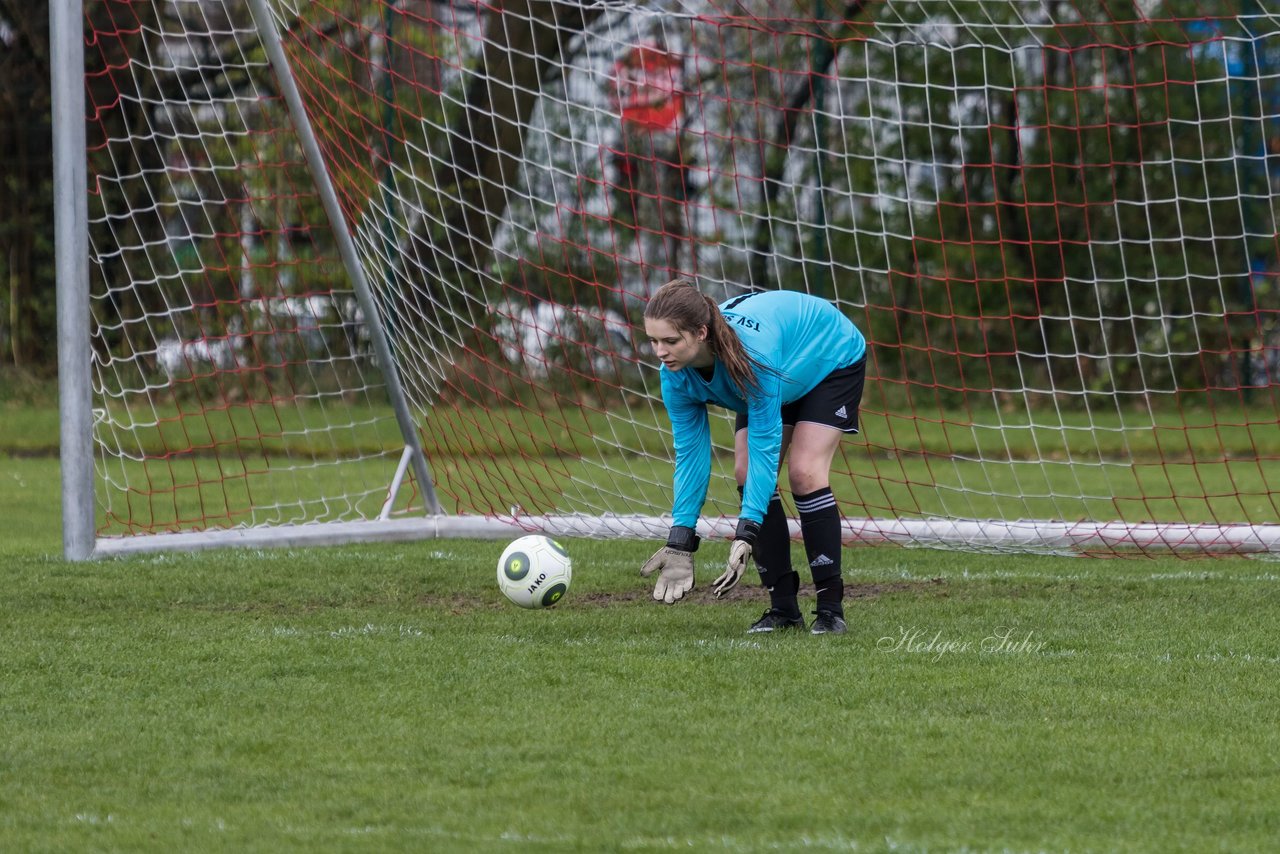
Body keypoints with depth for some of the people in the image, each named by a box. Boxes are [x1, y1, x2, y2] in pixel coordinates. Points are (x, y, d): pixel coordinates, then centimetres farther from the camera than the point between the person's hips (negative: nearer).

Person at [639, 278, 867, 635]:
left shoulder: (752, 349, -45)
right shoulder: (675, 376, -26)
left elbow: (764, 443, -42)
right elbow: (689, 454, -18)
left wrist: (746, 534, -47)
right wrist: (680, 543, -24)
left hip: (832, 361, -6)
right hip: (780, 378, 6)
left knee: (804, 472, -21)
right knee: (747, 472, -11)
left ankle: (831, 608, -13)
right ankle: (784, 607, -5)